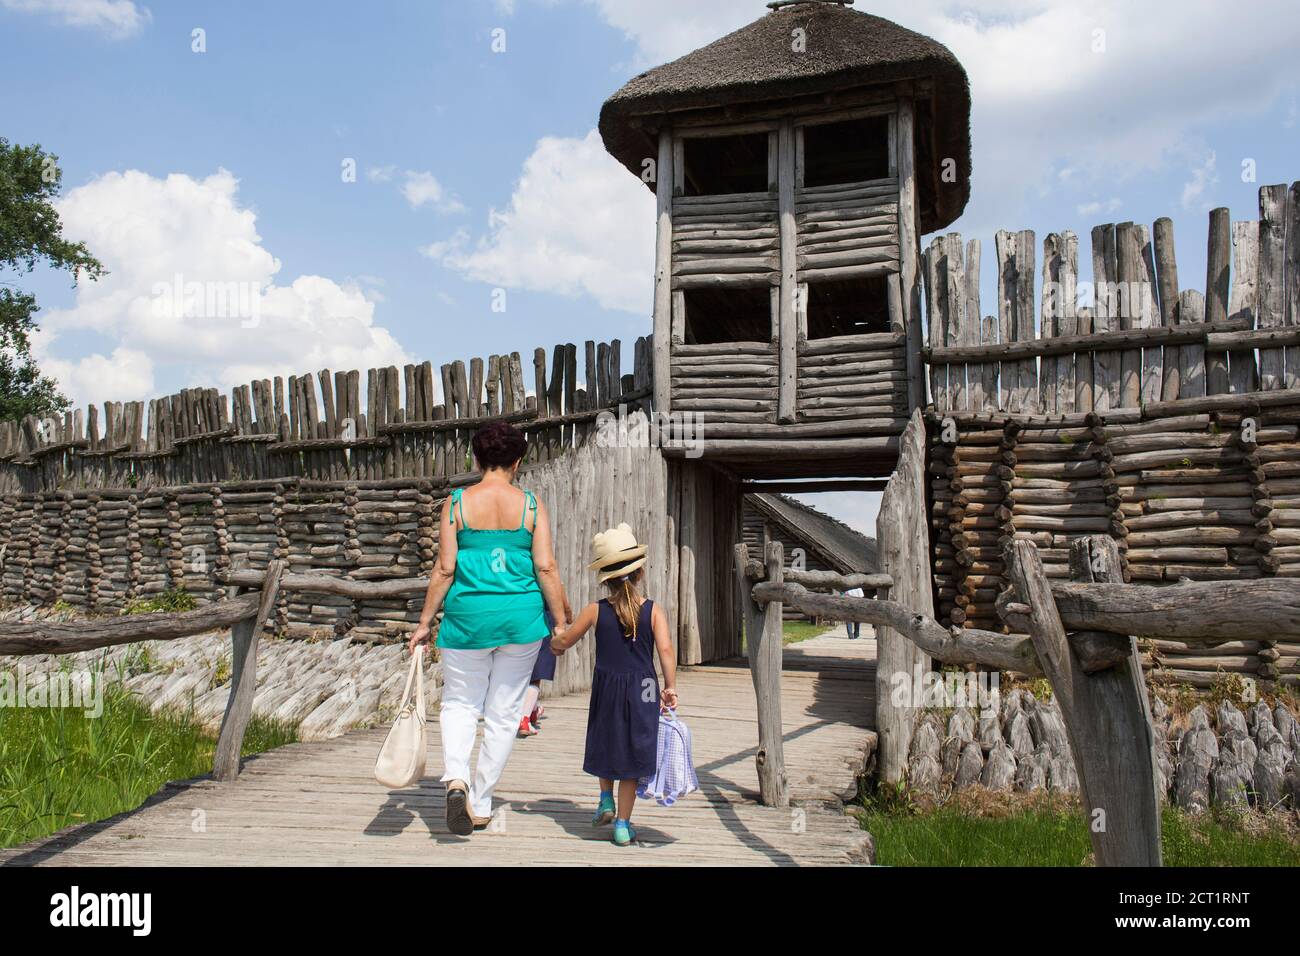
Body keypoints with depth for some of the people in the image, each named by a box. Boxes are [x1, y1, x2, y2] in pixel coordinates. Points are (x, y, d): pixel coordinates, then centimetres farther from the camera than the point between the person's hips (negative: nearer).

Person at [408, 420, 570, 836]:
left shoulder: (457, 502, -2)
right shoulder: (531, 505, -1)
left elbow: (445, 569, -4)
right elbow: (546, 568, -5)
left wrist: (425, 623, 5)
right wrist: (563, 623, 2)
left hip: (468, 615, -1)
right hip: (522, 617, 1)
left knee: (461, 702, 17)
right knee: (504, 712, 13)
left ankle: (456, 778, -8)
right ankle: (480, 806, 21)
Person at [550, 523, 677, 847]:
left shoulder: (596, 611, -4)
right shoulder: (653, 610, -6)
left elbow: (562, 642, 5)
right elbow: (666, 650, -16)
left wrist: (557, 638, 27)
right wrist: (670, 688, -10)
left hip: (606, 689, 0)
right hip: (642, 692, 0)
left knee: (605, 746, 26)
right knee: (630, 755, 10)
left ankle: (606, 800, 23)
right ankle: (623, 824, 14)